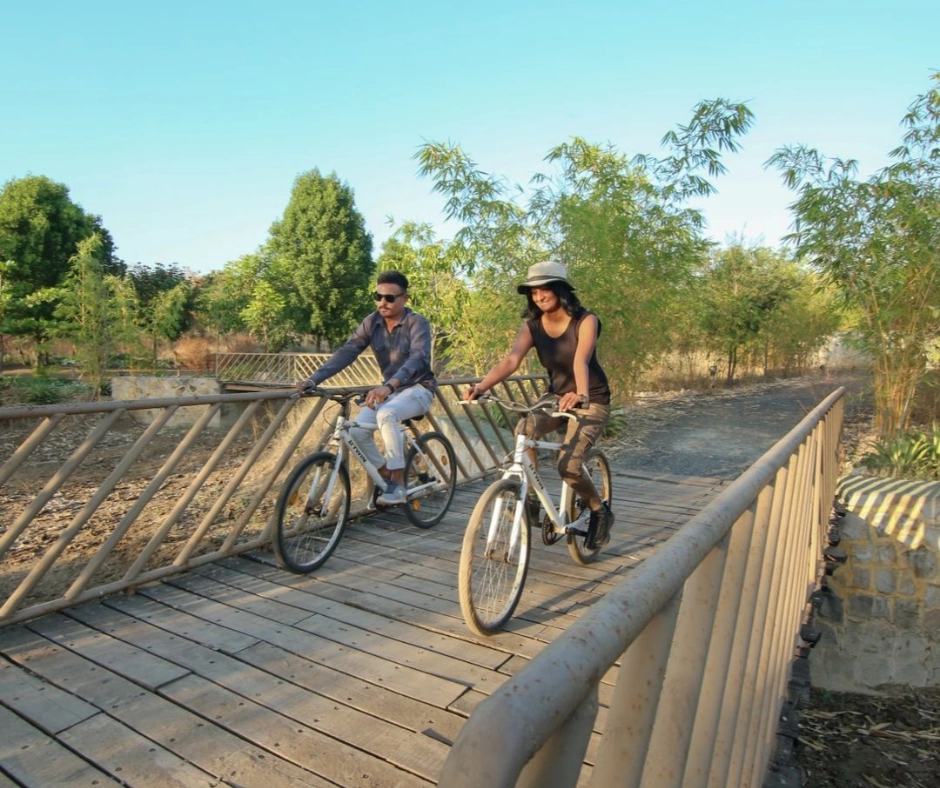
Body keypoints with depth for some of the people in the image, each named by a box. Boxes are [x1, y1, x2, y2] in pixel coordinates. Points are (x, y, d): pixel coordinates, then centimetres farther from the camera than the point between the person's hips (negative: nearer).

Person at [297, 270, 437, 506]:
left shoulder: (417, 323, -20)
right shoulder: (372, 323, -5)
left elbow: (419, 357, -38)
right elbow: (346, 352, -12)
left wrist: (388, 385, -55)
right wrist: (314, 379, -28)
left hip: (418, 388, -5)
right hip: (389, 389, 6)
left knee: (386, 415, -35)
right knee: (357, 431, -16)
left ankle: (398, 484, -22)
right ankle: (386, 477, 8)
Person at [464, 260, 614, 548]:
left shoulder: (585, 320, -18)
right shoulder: (532, 326, -7)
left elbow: (581, 360, -36)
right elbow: (510, 360, -24)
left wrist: (582, 395, -56)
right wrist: (481, 386, -41)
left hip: (592, 400, -4)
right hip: (556, 395, 4)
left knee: (568, 465, -21)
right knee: (525, 429, -29)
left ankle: (600, 512, 9)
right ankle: (530, 500, -12)